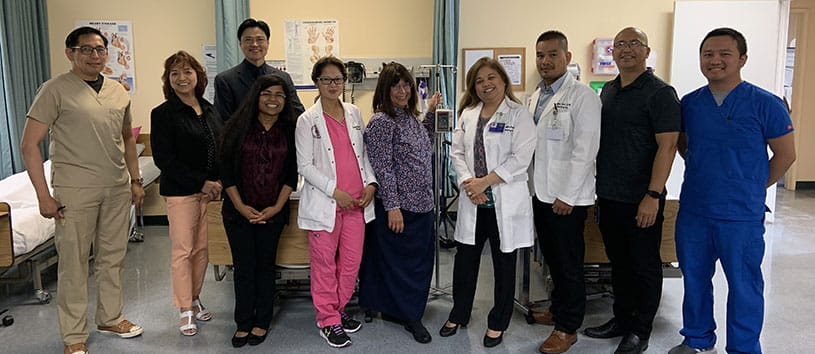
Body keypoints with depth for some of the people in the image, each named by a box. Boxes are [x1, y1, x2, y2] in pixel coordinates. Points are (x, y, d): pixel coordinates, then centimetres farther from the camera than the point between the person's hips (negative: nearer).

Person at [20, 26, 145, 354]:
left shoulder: (119, 92, 11)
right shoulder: (56, 90, -6)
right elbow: (29, 144, -9)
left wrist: (135, 180, 16)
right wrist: (43, 195, -13)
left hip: (117, 189, 5)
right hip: (75, 191, -5)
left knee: (113, 257, 15)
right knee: (74, 264, 4)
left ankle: (110, 317, 33)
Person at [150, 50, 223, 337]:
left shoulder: (209, 110, 9)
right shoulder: (163, 114, -6)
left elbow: (221, 148, 12)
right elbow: (164, 158, -12)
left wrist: (218, 183, -3)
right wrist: (201, 183, -15)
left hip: (211, 190, 5)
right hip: (180, 192, -5)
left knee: (202, 248, 11)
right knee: (183, 250, 2)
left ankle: (195, 298, 28)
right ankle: (185, 310, 14)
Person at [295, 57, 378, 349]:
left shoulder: (354, 113, 9)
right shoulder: (308, 120, -4)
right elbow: (305, 166, -7)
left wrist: (371, 183, 0)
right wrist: (335, 191, -15)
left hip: (357, 202, 4)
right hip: (324, 203, -4)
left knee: (352, 261, 11)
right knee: (324, 264, 5)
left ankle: (339, 309, 31)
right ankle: (328, 320, 20)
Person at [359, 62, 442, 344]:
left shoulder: (411, 117, 11)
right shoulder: (381, 122, -13)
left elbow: (425, 143, 28)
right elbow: (382, 168, -16)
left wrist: (431, 112, 19)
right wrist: (392, 207, -18)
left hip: (422, 204, 8)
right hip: (399, 206, -8)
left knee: (422, 259, 14)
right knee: (402, 261, 4)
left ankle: (408, 310, 29)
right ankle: (409, 314, 19)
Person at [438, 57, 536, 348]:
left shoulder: (518, 114, -5)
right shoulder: (467, 114, 11)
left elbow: (520, 158, -14)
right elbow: (457, 152, 8)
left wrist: (485, 182, -16)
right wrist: (468, 182, -9)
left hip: (505, 201, -4)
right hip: (473, 200, 4)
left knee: (504, 264, 8)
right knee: (465, 259, 11)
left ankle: (497, 324, 24)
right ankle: (458, 315, 31)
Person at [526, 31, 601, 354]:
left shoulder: (582, 96, -12)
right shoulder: (535, 97, 12)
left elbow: (585, 150, -16)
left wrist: (567, 196, -17)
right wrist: (532, 186, 10)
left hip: (567, 197, -7)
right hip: (541, 192, 7)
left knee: (569, 264, 4)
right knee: (552, 258, 19)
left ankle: (568, 328, 18)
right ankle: (558, 309, 37)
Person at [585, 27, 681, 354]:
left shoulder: (659, 93, -10)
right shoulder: (607, 91, 11)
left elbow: (667, 145, -15)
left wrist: (653, 196, -20)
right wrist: (597, 185, 13)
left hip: (641, 200, -7)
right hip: (608, 196, 7)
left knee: (644, 266, 7)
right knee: (619, 262, 17)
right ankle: (621, 319, 32)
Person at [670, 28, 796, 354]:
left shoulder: (765, 104, -8)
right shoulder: (689, 103, 3)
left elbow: (785, 154, -1)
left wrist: (754, 188, 1)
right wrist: (704, 174, 11)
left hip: (742, 216, -4)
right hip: (692, 212, 4)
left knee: (743, 286, 7)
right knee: (694, 279, 16)